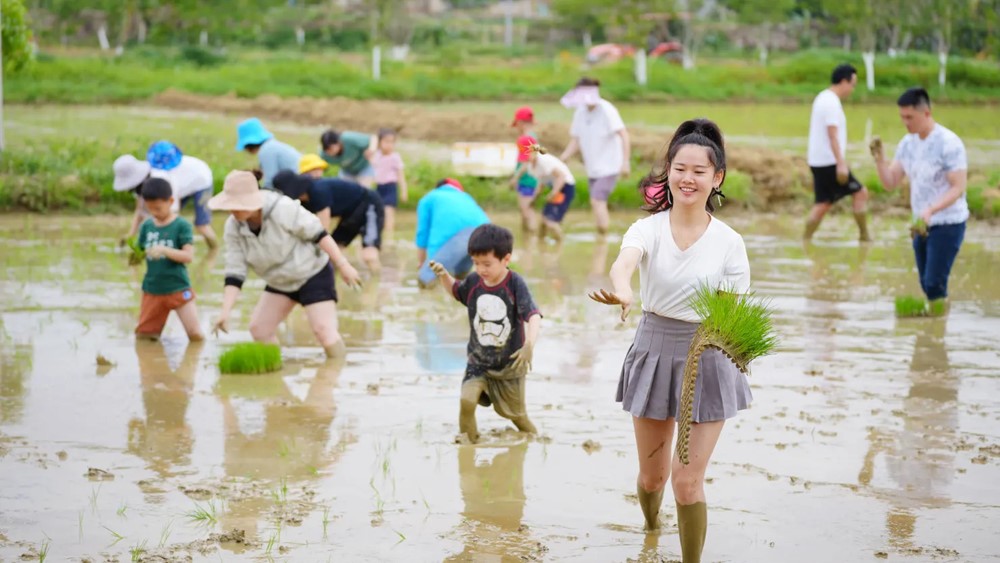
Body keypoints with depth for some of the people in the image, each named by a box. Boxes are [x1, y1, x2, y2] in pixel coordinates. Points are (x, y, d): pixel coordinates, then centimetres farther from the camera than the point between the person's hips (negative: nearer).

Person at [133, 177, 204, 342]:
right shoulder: (146, 226, 4)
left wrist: (164, 250, -29)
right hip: (152, 290, 4)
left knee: (195, 334, -13)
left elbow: (189, 256, -16)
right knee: (143, 335, 9)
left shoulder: (181, 225, -8)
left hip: (178, 288, -4)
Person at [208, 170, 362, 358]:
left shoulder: (283, 209, -30)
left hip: (313, 274, -6)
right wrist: (225, 312, -20)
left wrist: (343, 265, -21)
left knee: (324, 329, -17)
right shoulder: (233, 228, -12)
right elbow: (235, 273, -11)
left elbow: (318, 234, -22)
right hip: (280, 282, 6)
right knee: (258, 328, 1)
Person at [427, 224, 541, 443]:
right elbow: (455, 291, 15)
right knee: (467, 400, -22)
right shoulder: (473, 281, -8)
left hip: (510, 363, -2)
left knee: (515, 413, 14)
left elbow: (533, 316, -29)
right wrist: (443, 275, -6)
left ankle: (532, 437, 45)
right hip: (478, 361, 2)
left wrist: (529, 344, -46)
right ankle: (466, 440, 1)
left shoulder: (515, 284, -21)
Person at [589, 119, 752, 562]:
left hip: (707, 361, -2)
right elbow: (623, 262, -32)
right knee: (652, 476, 17)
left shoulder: (728, 242, -8)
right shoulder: (649, 229, -9)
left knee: (687, 482, -7)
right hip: (654, 353, 2)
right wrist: (622, 292, -56)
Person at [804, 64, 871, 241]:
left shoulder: (822, 98, 15)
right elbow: (832, 135, -22)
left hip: (818, 162, 9)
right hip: (830, 162, -9)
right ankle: (864, 237, 2)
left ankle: (805, 241, 9)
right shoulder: (832, 102, -15)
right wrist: (841, 164, -25)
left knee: (823, 203, 11)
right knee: (861, 193, -1)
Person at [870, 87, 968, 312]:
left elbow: (958, 188, -20)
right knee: (926, 284, 11)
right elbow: (890, 183, 4)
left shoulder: (949, 143, -17)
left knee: (934, 284, -12)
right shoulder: (907, 143, 4)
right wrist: (879, 159, -14)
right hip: (922, 225, 7)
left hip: (948, 225, -7)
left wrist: (930, 210, -33)